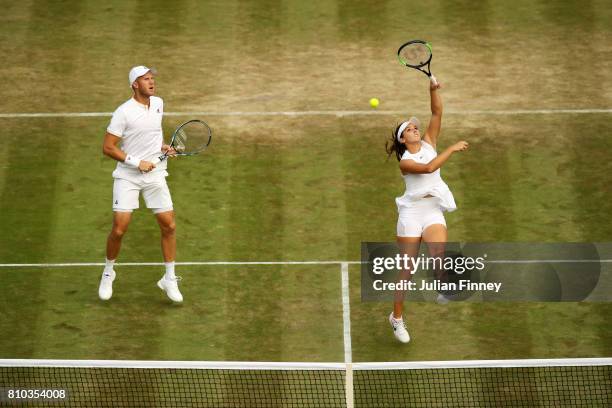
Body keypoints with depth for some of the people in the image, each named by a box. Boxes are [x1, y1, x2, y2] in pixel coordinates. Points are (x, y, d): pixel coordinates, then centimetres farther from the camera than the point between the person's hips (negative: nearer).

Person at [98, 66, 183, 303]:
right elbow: (108, 148, -12)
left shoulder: (158, 103, 7)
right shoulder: (123, 112, -13)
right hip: (127, 176, -5)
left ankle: (169, 279, 12)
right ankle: (108, 273, 16)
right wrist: (137, 162, -18)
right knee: (119, 228, -9)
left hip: (155, 175, 5)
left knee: (168, 226, -2)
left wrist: (163, 147, 6)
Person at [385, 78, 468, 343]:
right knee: (407, 269, 1)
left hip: (434, 211, 3)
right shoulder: (405, 162, -3)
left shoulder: (428, 143, 10)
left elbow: (437, 113, 0)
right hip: (412, 211, -3)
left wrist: (434, 90, -13)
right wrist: (452, 149, -17)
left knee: (439, 253, -29)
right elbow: (429, 167, -21)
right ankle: (397, 318, 15)